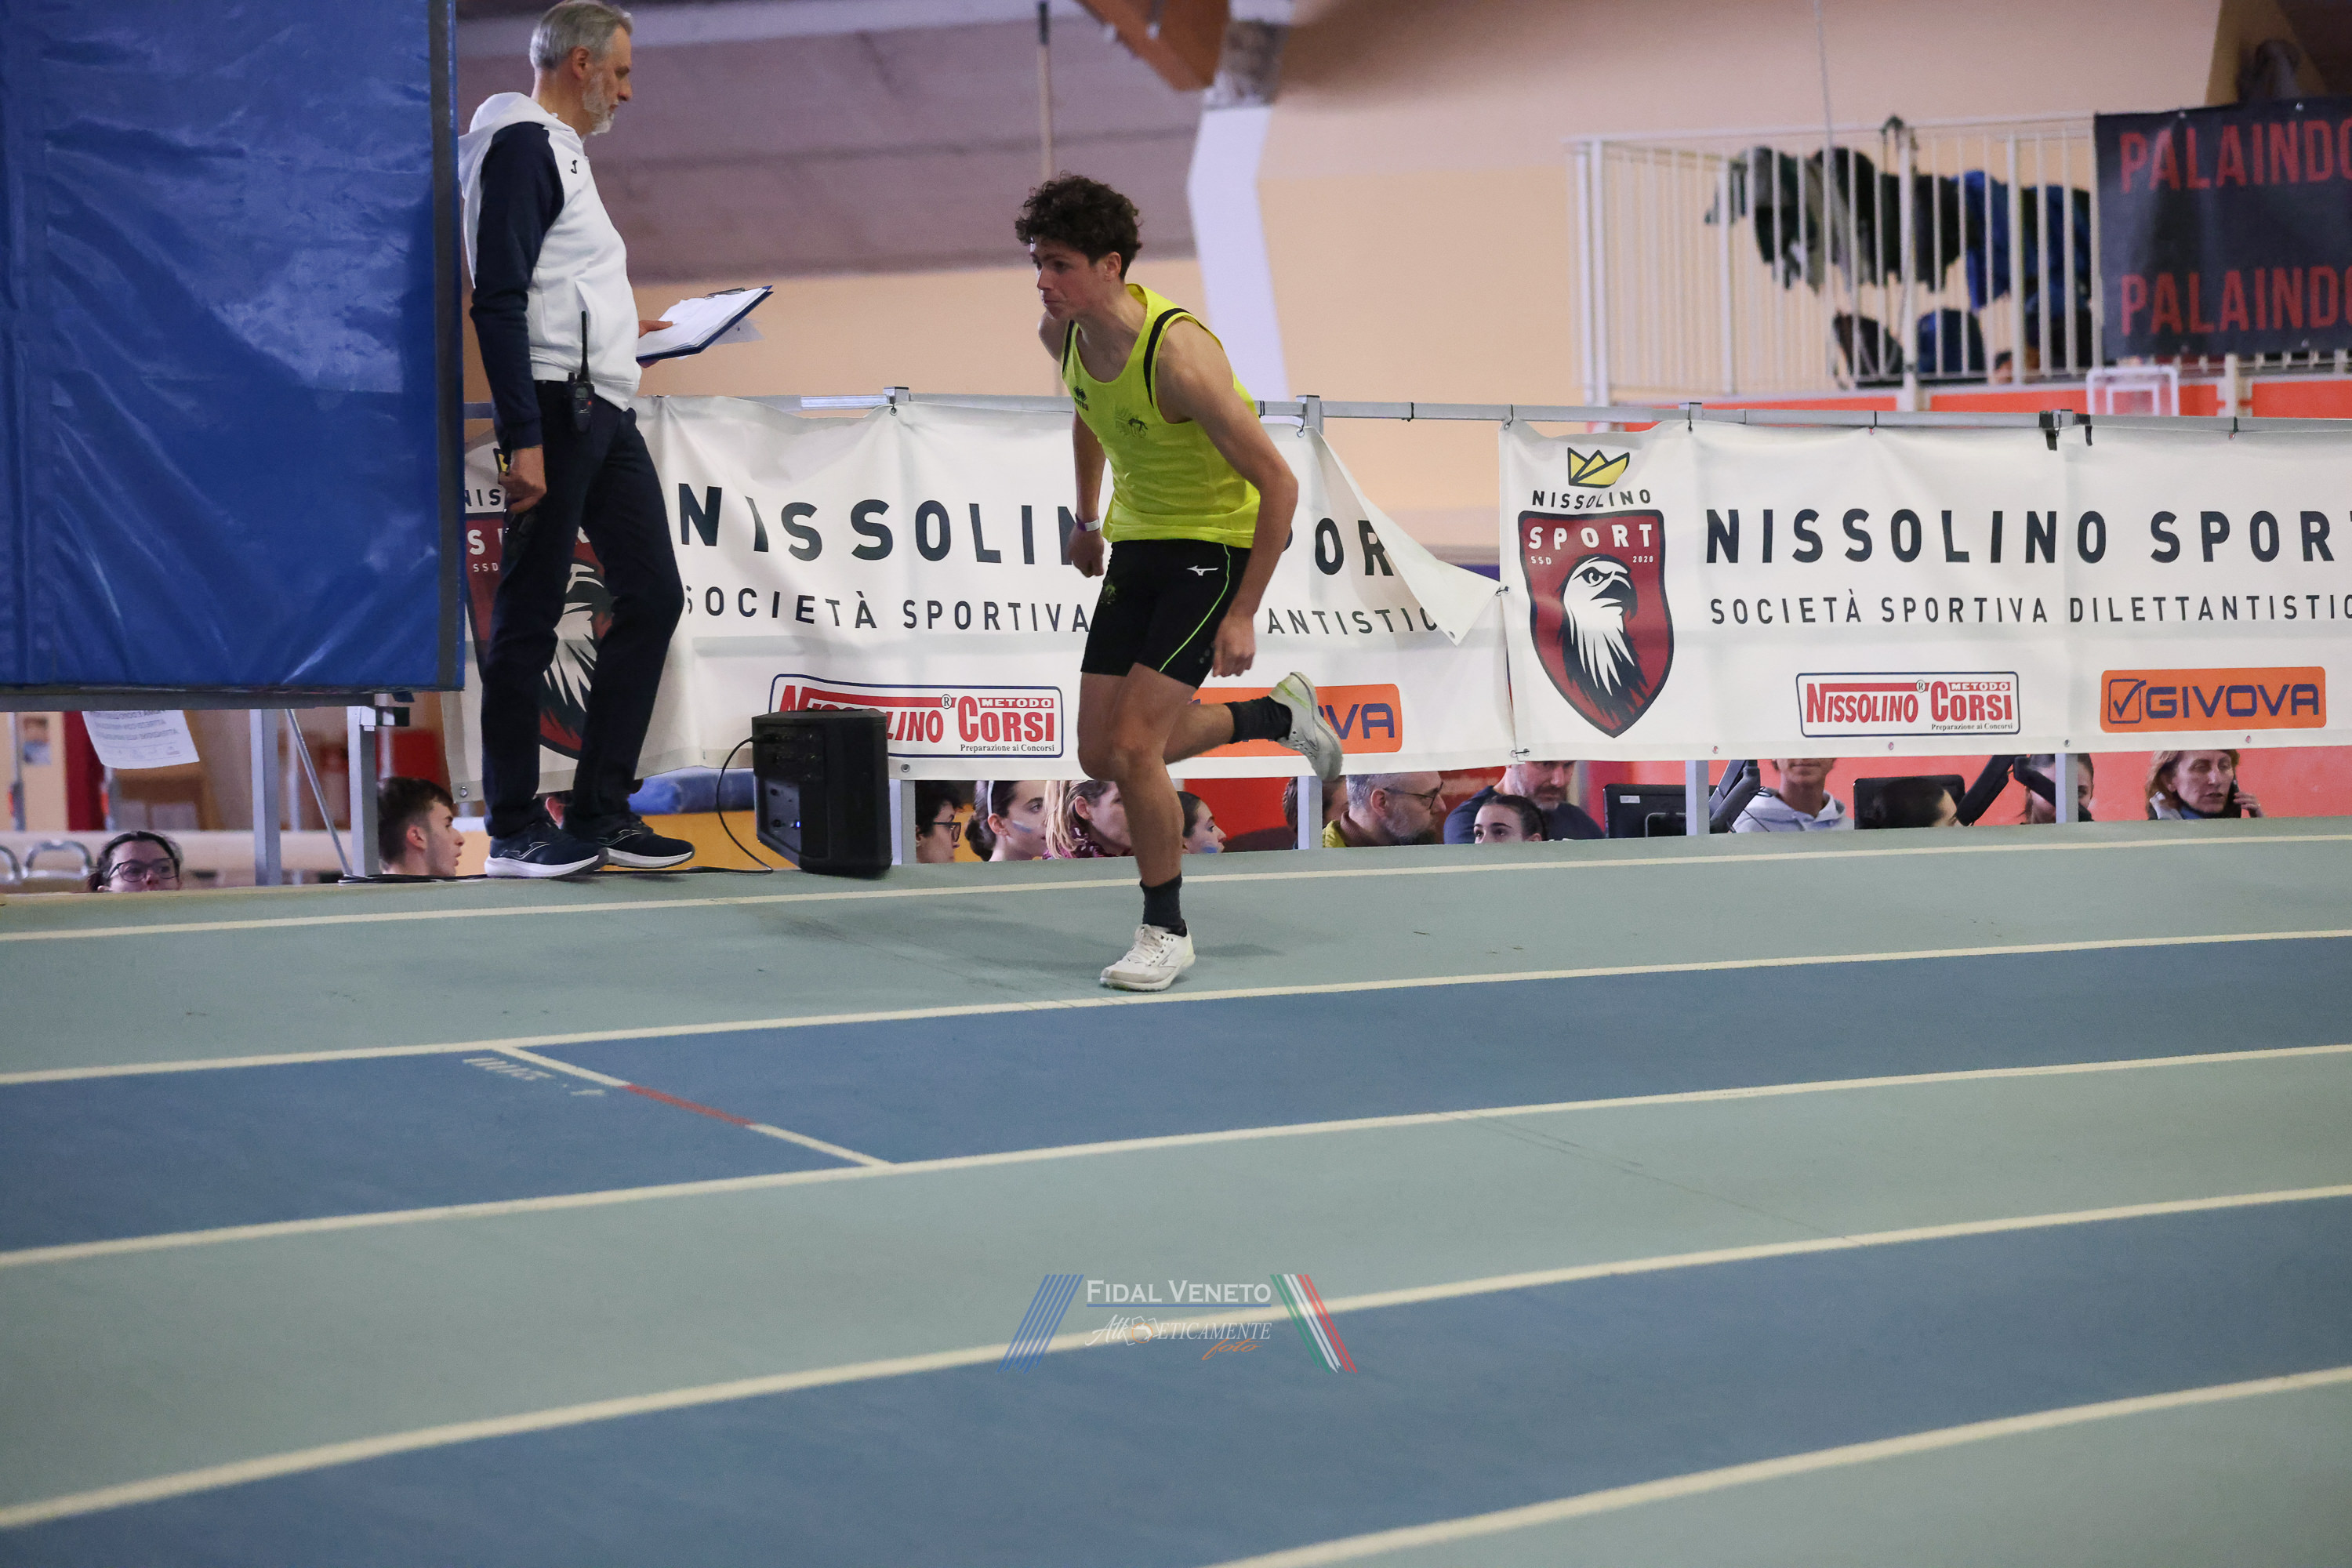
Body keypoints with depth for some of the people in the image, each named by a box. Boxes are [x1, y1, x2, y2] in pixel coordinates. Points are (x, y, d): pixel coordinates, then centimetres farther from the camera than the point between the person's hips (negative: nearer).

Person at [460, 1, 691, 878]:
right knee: (530, 615, -4)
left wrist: (619, 335, 33)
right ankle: (515, 832, 1)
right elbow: (498, 299, -17)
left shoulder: (561, 149, 22)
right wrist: (523, 438, -22)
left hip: (604, 411, 10)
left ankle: (599, 814, 15)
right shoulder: (522, 141, -9)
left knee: (652, 594, 10)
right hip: (555, 409, -10)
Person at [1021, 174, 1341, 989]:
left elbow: (1278, 483, -25)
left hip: (1222, 545, -8)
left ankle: (1167, 931, 3)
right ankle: (1276, 714, 29)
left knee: (1132, 746, -17)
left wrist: (1243, 613, -24)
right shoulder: (1062, 333, -8)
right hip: (1139, 543, 8)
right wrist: (1089, 518, 22)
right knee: (1100, 754, 5)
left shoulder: (1179, 354, -30)